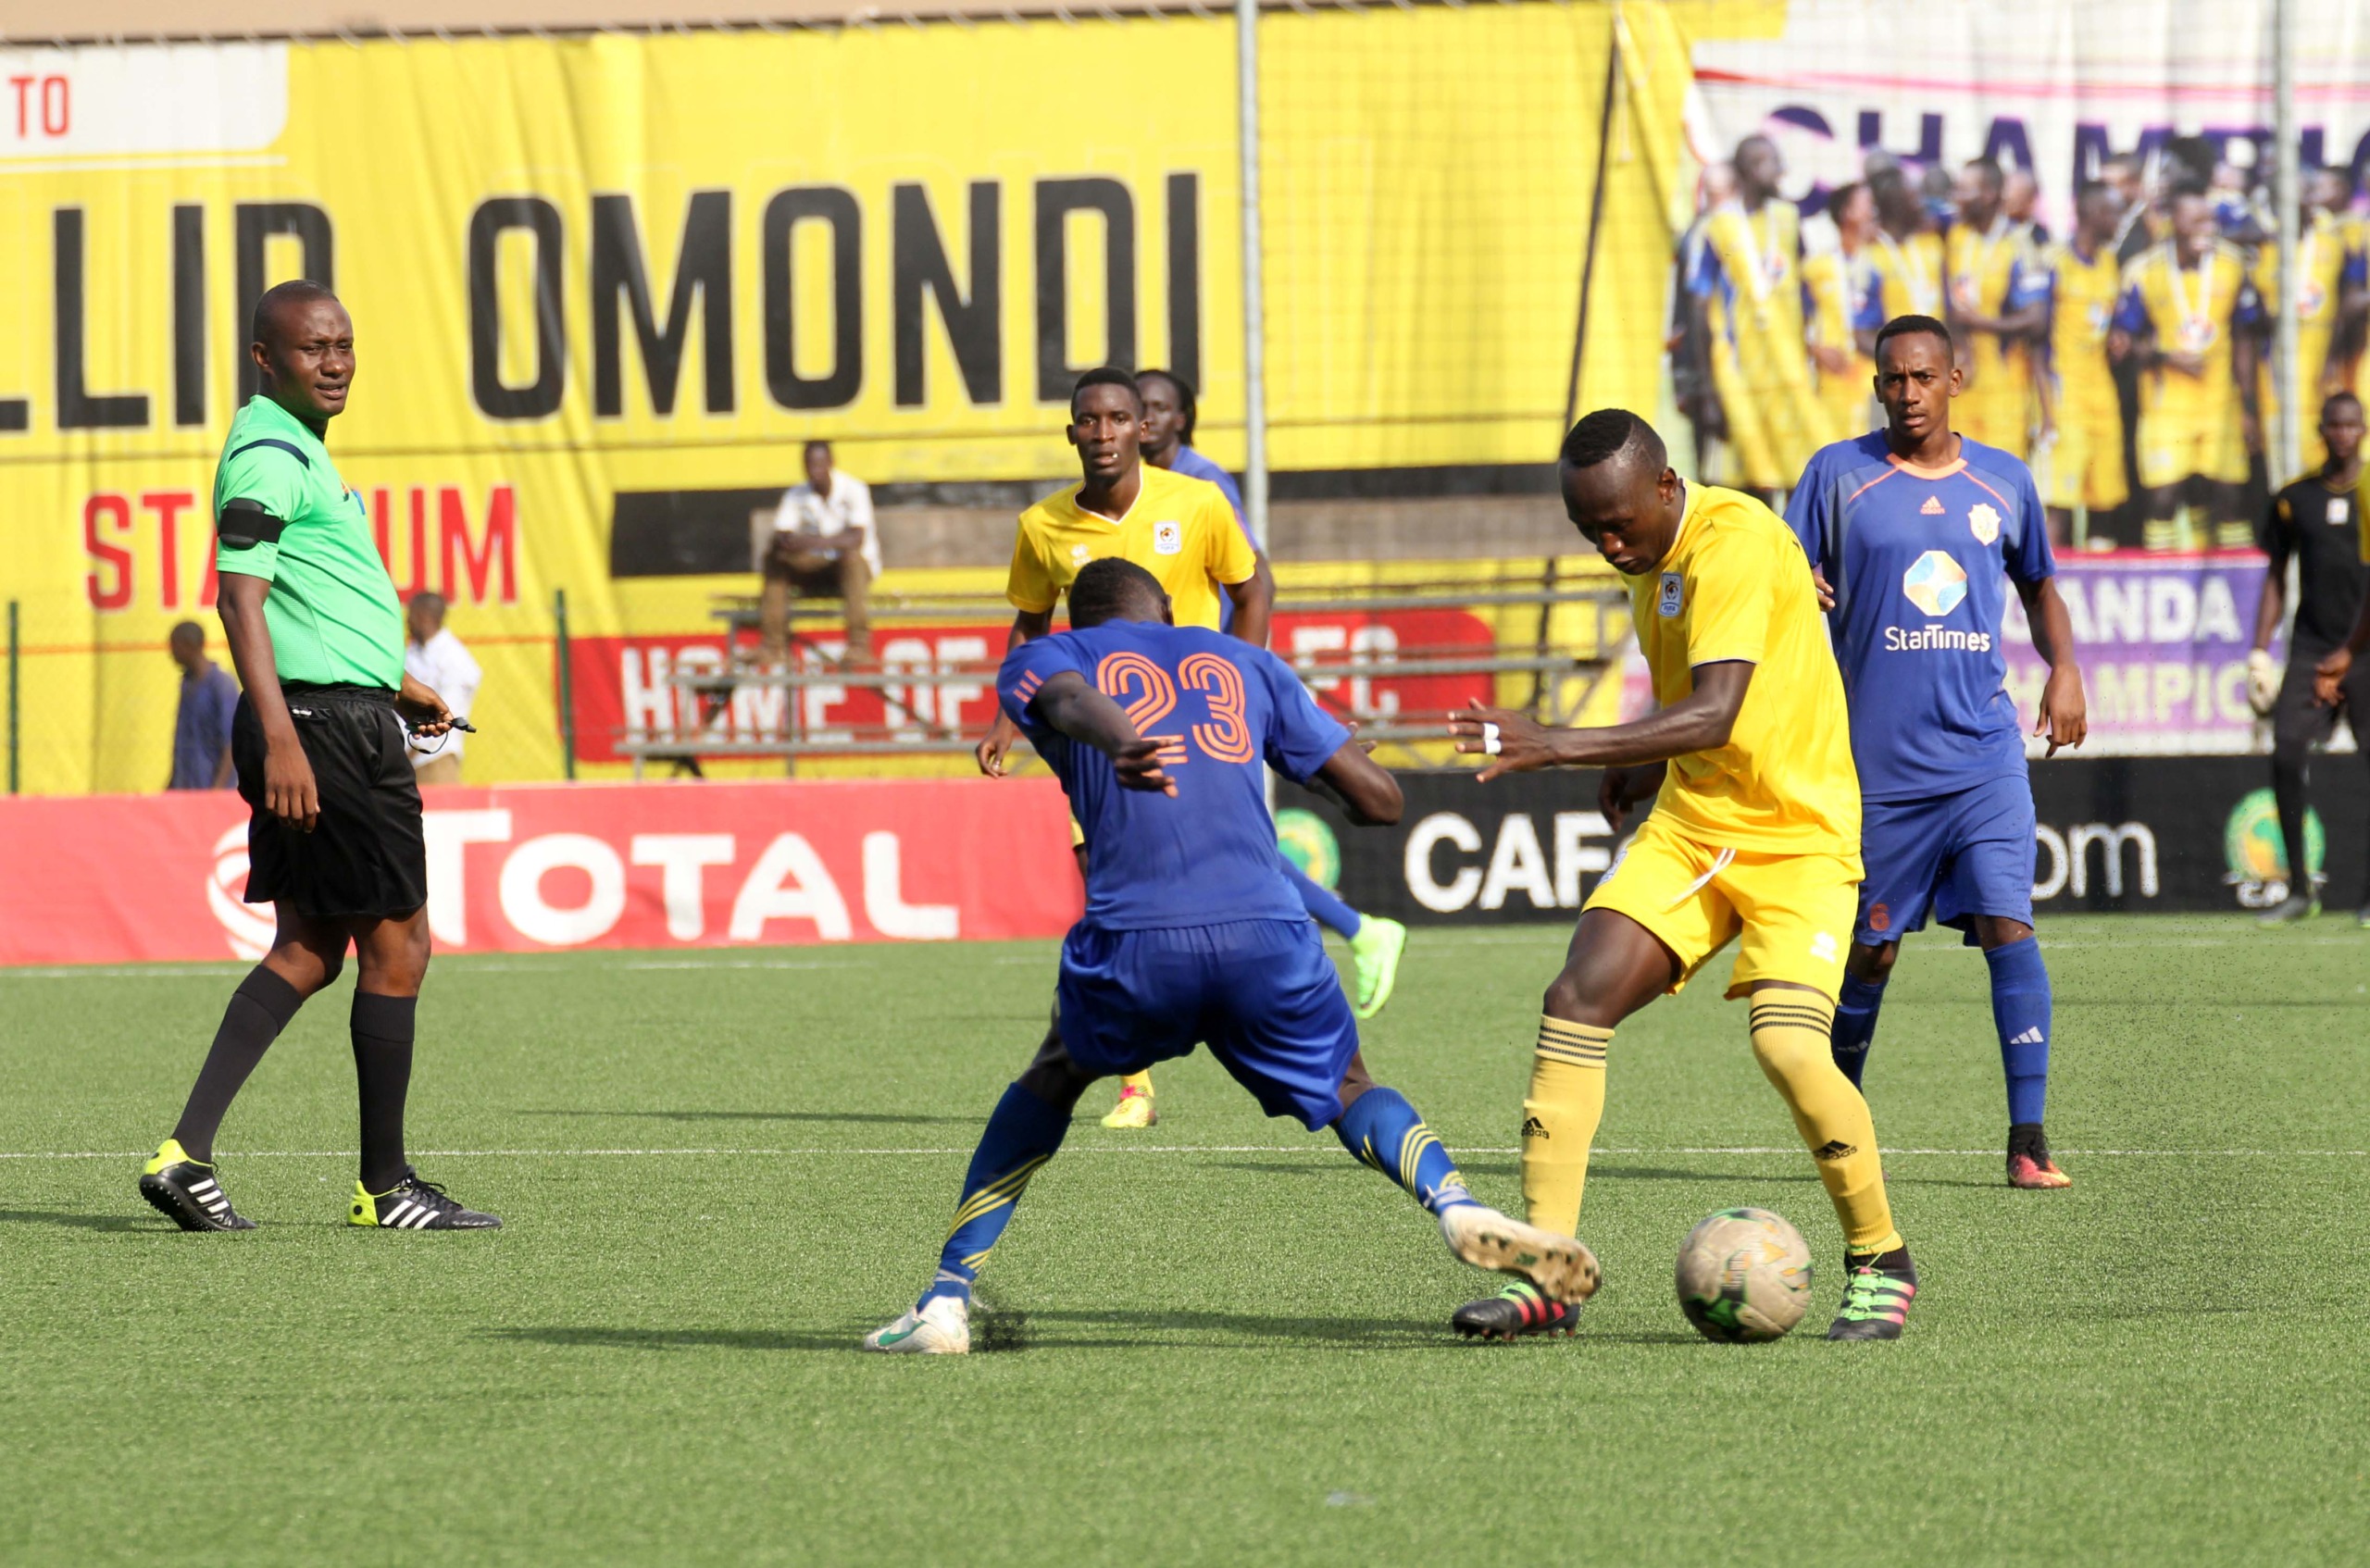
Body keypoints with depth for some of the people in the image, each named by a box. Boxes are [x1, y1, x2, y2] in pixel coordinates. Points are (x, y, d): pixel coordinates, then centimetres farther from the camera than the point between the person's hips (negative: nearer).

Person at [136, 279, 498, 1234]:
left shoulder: (297, 449, 19)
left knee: (308, 948, 10)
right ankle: (385, 1185, 4)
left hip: (346, 719, 10)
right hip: (323, 726, -10)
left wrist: (391, 687, 35)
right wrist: (280, 736, -30)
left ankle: (186, 1156, 5)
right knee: (396, 943, -3)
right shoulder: (268, 455, -14)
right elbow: (242, 599, -22)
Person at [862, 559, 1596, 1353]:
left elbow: (1069, 699, -7)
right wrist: (1339, 813, 48)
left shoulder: (1042, 657, 20)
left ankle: (946, 1302, 22)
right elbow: (1380, 797, 23)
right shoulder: (1246, 662, 27)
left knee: (1053, 1079, 28)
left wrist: (1121, 744, -31)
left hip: (1131, 944, -1)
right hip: (1268, 941, 1)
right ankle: (1457, 1206, -5)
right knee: (1349, 1091, 25)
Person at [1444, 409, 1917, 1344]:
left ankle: (1880, 1262, 0)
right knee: (1576, 1002, -11)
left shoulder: (1735, 542, -21)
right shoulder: (1650, 559, 7)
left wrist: (1557, 747, -39)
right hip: (1689, 830, 8)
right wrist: (1648, 768, 5)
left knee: (1788, 1045, -24)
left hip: (1798, 837, -7)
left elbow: (1716, 713, -33)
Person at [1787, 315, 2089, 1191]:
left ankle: (2028, 1137, -16)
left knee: (2007, 927, -15)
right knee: (1869, 949, 8)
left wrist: (2064, 668, 6)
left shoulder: (2003, 482, 9)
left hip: (1983, 751, 1)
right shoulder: (1838, 475, 1)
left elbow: (2038, 586, 23)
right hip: (1876, 757, -1)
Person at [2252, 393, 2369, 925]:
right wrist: (2259, 651, 7)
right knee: (2286, 755, -12)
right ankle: (2300, 887, -4)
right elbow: (2276, 580, 15)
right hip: (2312, 647, 2)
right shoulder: (2294, 499, 10)